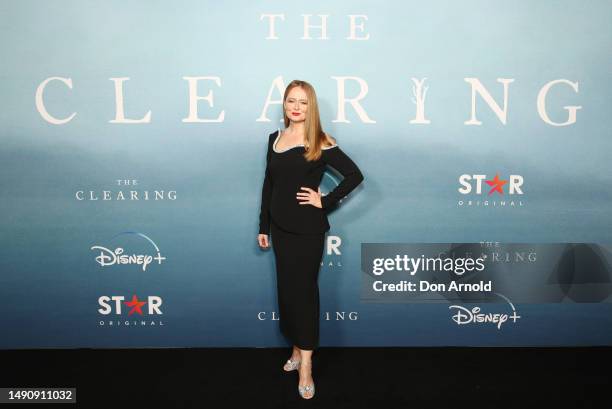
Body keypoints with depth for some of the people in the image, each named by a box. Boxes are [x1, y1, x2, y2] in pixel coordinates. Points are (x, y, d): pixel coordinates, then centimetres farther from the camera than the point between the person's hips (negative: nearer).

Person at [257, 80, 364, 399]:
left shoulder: (321, 143, -9)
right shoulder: (275, 138, 7)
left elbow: (355, 175, -11)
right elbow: (269, 184, 12)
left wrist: (325, 202, -14)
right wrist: (264, 226, 11)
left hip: (308, 229, -5)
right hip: (281, 228, 5)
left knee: (303, 291, -1)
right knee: (286, 289, 12)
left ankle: (305, 364, 10)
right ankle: (297, 349, 31)